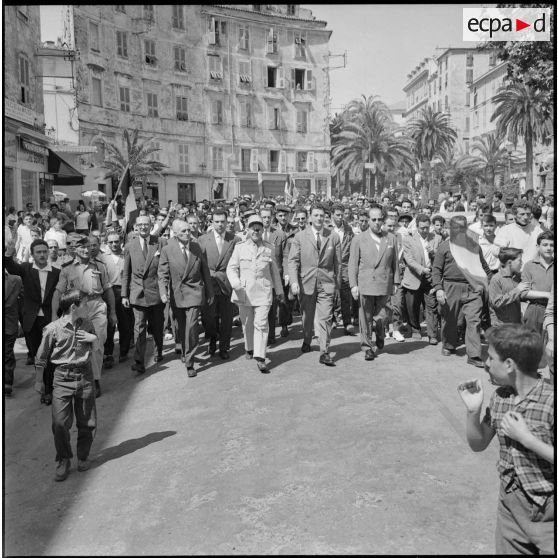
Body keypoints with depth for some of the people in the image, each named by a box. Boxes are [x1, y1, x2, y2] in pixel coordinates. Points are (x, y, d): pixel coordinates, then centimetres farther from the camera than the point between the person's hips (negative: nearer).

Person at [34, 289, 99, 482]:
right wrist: (38, 380, 7)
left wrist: (94, 339, -5)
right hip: (63, 377, -3)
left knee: (87, 422, 7)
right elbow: (41, 357, 2)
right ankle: (64, 461, 15)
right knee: (60, 422, -5)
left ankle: (83, 457, 27)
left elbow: (94, 349, 17)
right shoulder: (53, 328, -9)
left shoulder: (87, 325, 3)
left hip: (85, 375, 3)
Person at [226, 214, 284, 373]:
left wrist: (279, 291, 21)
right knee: (247, 323, 12)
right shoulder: (240, 247, 4)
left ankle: (260, 358, -10)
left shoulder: (269, 248, 8)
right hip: (244, 292, 1)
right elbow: (231, 268, 0)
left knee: (261, 323, -10)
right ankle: (249, 348, 36)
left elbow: (274, 271, 16)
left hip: (263, 292, 0)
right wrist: (236, 283, -19)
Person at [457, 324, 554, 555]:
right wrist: (473, 411, -9)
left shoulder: (551, 400, -20)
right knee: (507, 548, 17)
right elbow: (478, 445, 6)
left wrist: (526, 438, -24)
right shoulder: (500, 397, -2)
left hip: (547, 513, -5)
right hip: (510, 505, 5)